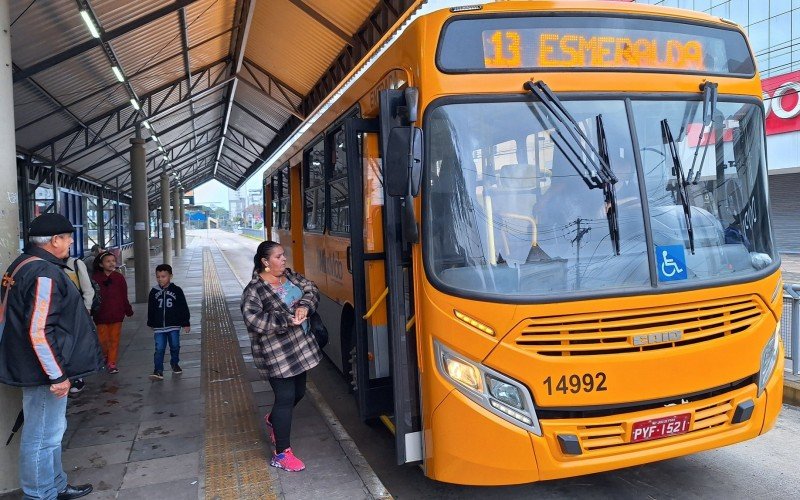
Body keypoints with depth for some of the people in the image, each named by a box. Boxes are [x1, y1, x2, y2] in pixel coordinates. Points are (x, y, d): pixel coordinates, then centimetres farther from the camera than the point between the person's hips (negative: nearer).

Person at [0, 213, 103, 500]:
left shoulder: (24, 265, 11)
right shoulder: (44, 274, -23)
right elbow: (39, 332, -27)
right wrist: (57, 375, -21)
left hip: (36, 368, 11)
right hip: (44, 370, -11)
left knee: (52, 430, 22)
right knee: (43, 436, 1)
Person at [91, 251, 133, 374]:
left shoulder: (119, 278, 0)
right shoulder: (96, 278, -5)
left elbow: (124, 297, 5)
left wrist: (128, 310, 8)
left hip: (116, 315, 1)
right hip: (101, 315, -1)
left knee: (114, 340, 5)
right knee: (103, 340, 7)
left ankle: (112, 363, 14)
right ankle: (103, 360, 32)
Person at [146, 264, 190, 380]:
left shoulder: (176, 290, -5)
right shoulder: (154, 292, 1)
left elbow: (184, 308, -1)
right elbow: (150, 309, 12)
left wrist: (185, 323, -1)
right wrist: (151, 324, 16)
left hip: (174, 325, -1)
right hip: (159, 326, 1)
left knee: (175, 346, 11)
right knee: (159, 349, -4)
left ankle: (174, 364, 32)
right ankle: (158, 370, -3)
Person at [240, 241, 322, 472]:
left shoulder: (290, 275, 6)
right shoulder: (254, 290, -16)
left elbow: (311, 289, 1)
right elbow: (253, 319, -28)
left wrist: (304, 306, -20)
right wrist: (287, 321, -31)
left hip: (300, 347, 8)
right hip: (276, 354, -8)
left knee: (298, 392, 19)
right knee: (286, 397, -6)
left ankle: (274, 420, 49)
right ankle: (281, 454, 7)